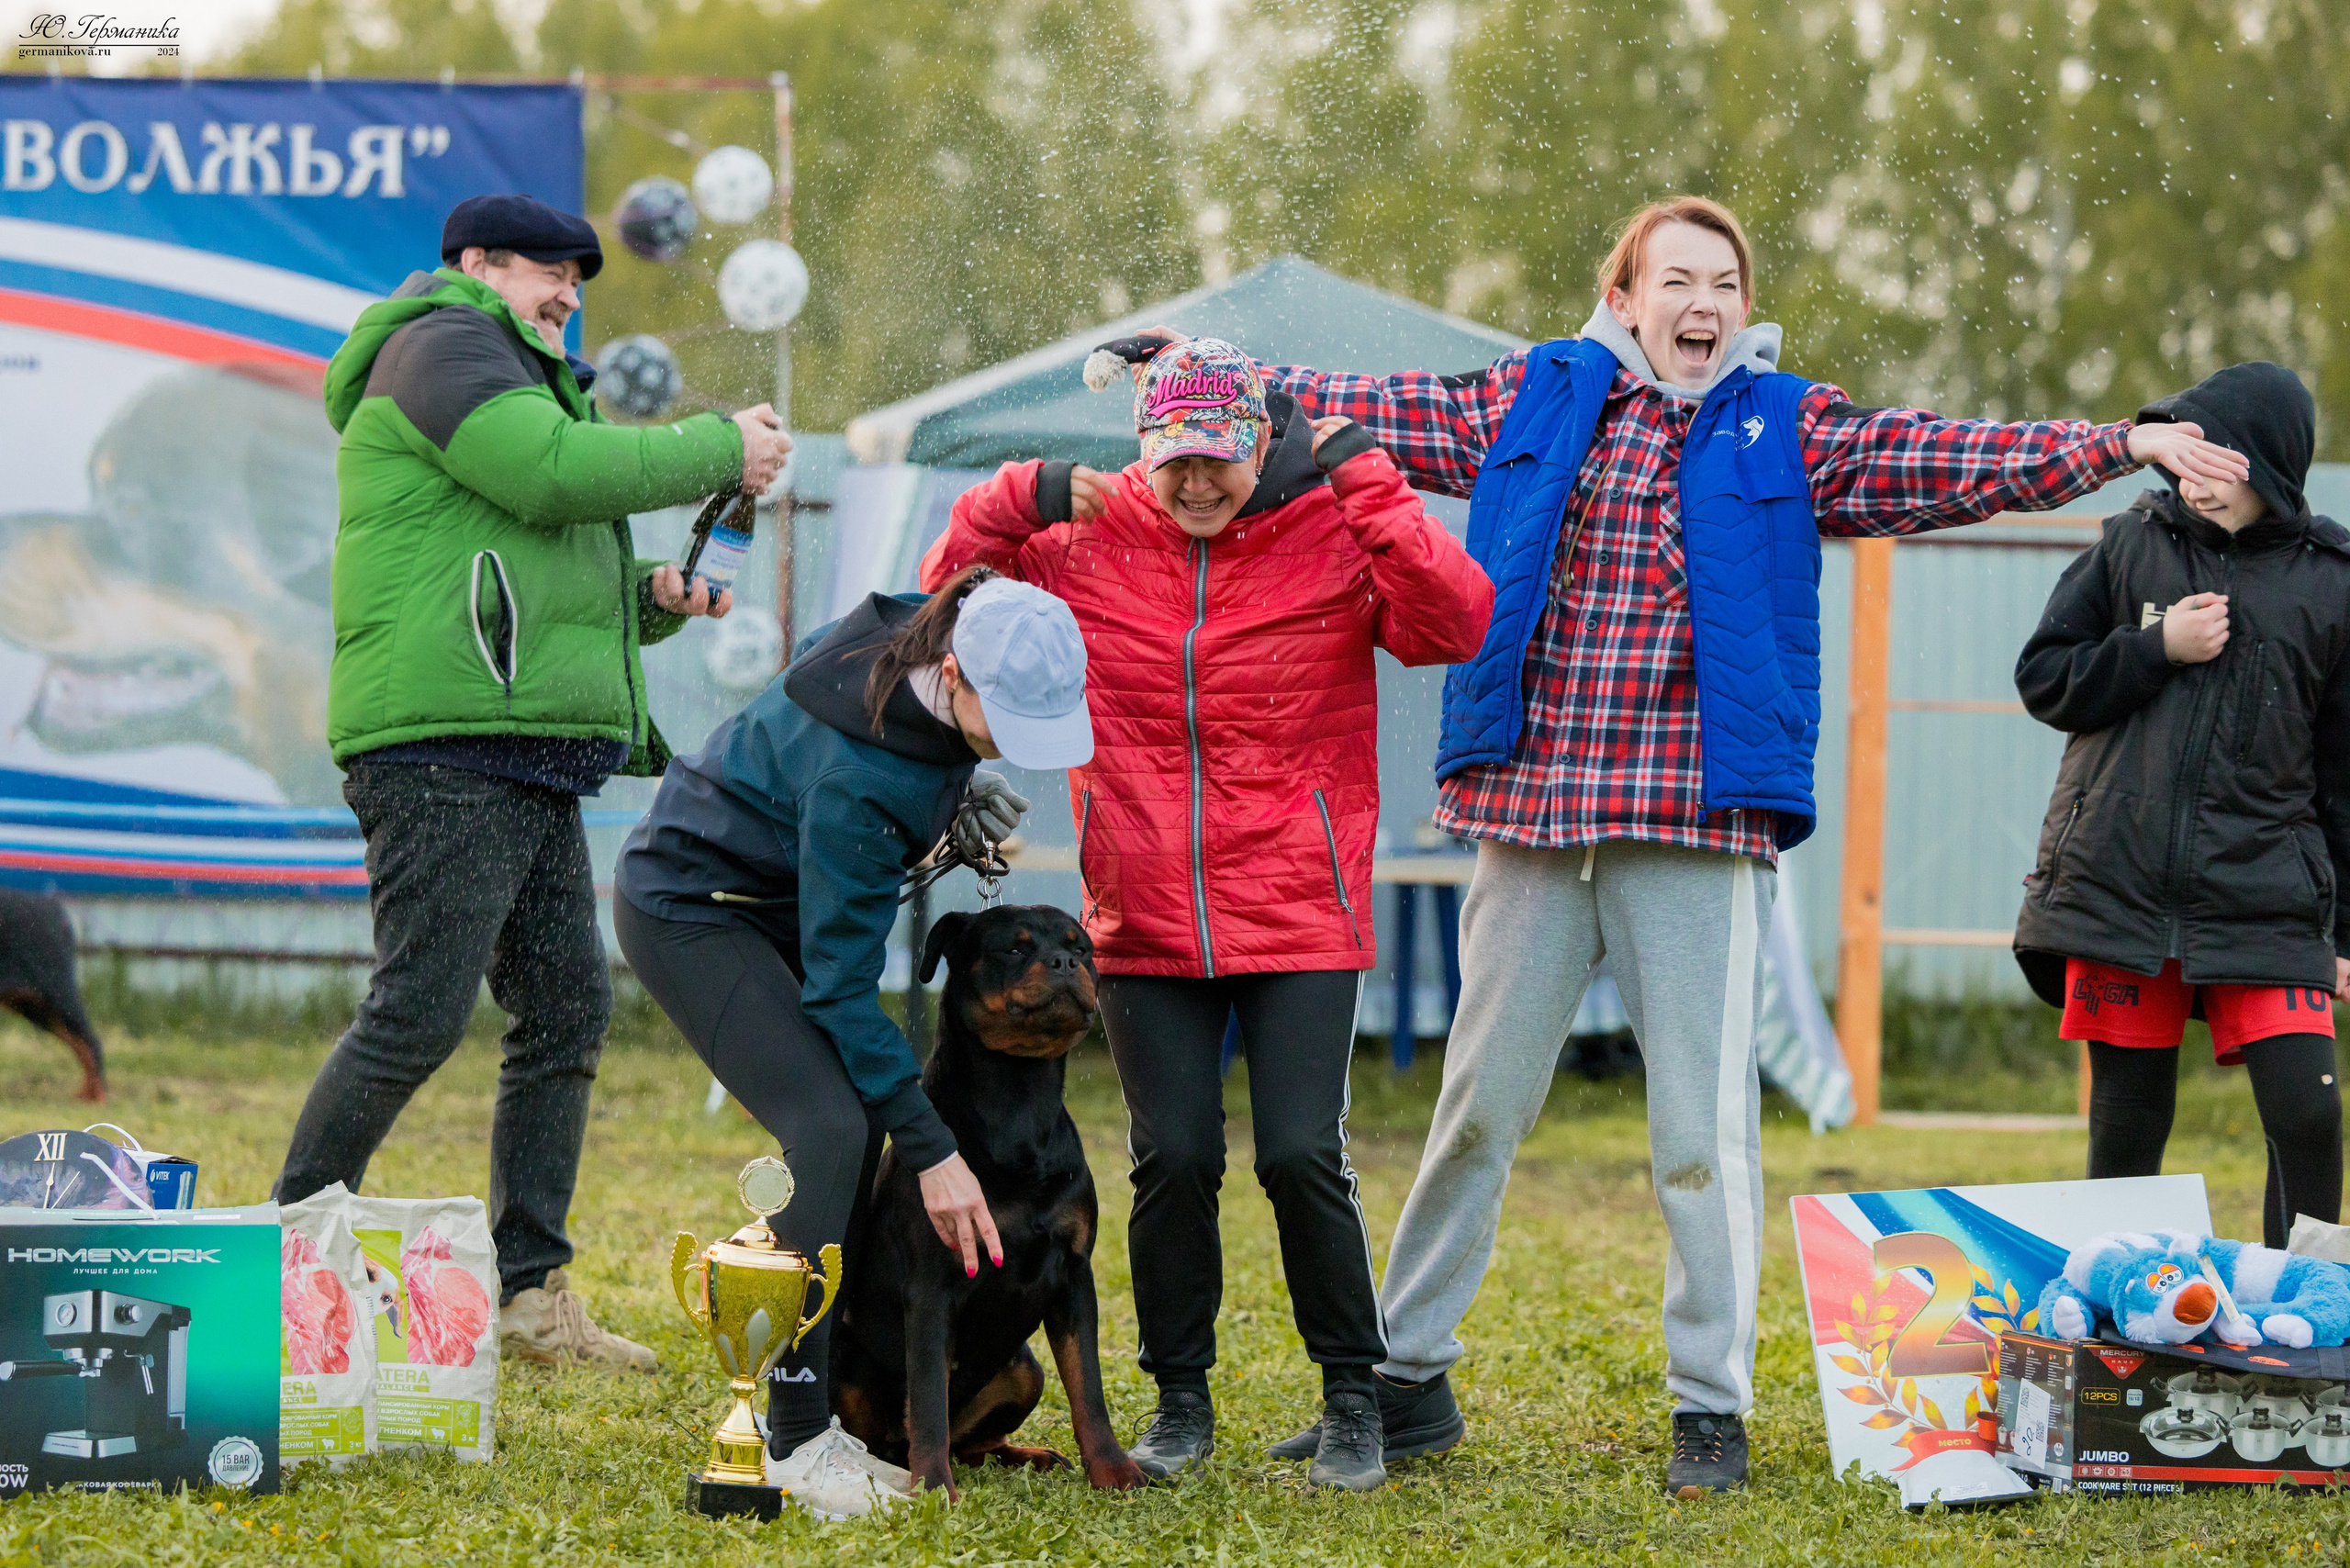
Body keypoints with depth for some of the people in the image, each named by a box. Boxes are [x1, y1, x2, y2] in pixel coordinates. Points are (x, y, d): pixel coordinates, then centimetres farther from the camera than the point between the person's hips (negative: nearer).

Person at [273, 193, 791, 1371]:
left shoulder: (517, 373, 30)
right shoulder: (443, 341, -2)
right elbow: (554, 471, -17)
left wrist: (646, 598, 14)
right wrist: (719, 450, -6)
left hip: (530, 767, 11)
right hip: (445, 751, -11)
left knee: (567, 1016, 6)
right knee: (418, 1015, -13)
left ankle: (529, 1294, 9)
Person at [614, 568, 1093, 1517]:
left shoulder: (923, 633, -16)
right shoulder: (857, 775, -37)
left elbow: (813, 660, 9)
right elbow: (841, 985, -29)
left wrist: (958, 796, -1)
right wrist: (932, 1153, -27)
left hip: (772, 900, 9)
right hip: (689, 911, -9)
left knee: (855, 1128, 1)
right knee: (830, 1126, -21)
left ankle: (775, 1395, 10)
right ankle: (797, 1444, -17)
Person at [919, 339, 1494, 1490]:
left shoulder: (1332, 537, -3)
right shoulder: (1089, 543, 3)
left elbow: (1454, 624, -17)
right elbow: (947, 597, 8)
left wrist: (1363, 481, -19)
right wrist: (1024, 500, -7)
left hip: (1299, 917, -2)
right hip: (1145, 922, 2)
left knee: (1302, 1156, -7)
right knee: (1172, 1160, 0)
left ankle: (1352, 1397, 11)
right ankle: (1181, 1399, 17)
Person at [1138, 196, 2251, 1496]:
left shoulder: (1788, 433, 6)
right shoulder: (1535, 402, 10)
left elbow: (1947, 462, -2)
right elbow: (1367, 412, 16)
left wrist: (2120, 447, -12)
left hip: (1698, 822, -2)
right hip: (1531, 807, 2)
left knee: (1702, 1129, -1)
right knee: (1476, 1107, 9)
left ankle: (1711, 1405, 8)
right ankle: (1406, 1374, 19)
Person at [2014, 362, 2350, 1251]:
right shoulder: (2134, 543, 7)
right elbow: (2043, 679, 8)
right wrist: (2158, 649, -7)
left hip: (2265, 901, -1)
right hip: (2118, 888, 1)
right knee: (2127, 1128, 4)